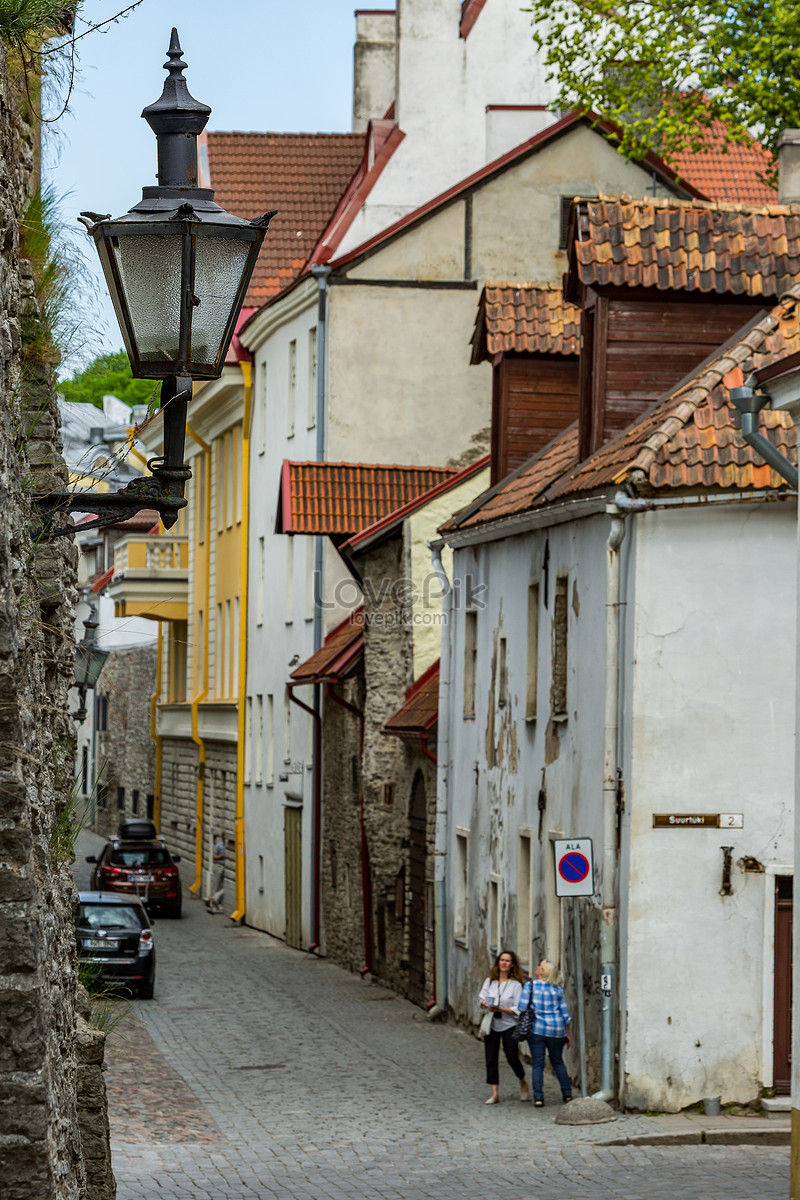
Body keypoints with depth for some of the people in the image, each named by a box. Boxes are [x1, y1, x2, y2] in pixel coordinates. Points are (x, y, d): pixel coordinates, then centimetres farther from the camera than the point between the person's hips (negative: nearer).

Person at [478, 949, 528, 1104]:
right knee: (491, 1060, -1)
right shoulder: (489, 981, 6)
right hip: (491, 1025, 3)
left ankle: (523, 1083, 25)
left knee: (512, 1058, -4)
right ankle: (495, 1094, 3)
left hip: (509, 1025, -3)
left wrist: (501, 1009, -22)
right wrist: (484, 1003, -19)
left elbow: (518, 1010, -8)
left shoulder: (516, 985, -5)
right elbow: (482, 995, 4)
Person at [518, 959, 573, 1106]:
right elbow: (564, 1013, 5)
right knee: (558, 1062, 17)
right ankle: (567, 1094, 16)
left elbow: (521, 1007, -8)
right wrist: (567, 1034, 14)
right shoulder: (557, 989, 3)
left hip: (536, 1028, -2)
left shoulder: (530, 986, -6)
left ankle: (538, 1097, -6)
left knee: (537, 1064, 1)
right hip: (556, 1030, 2)